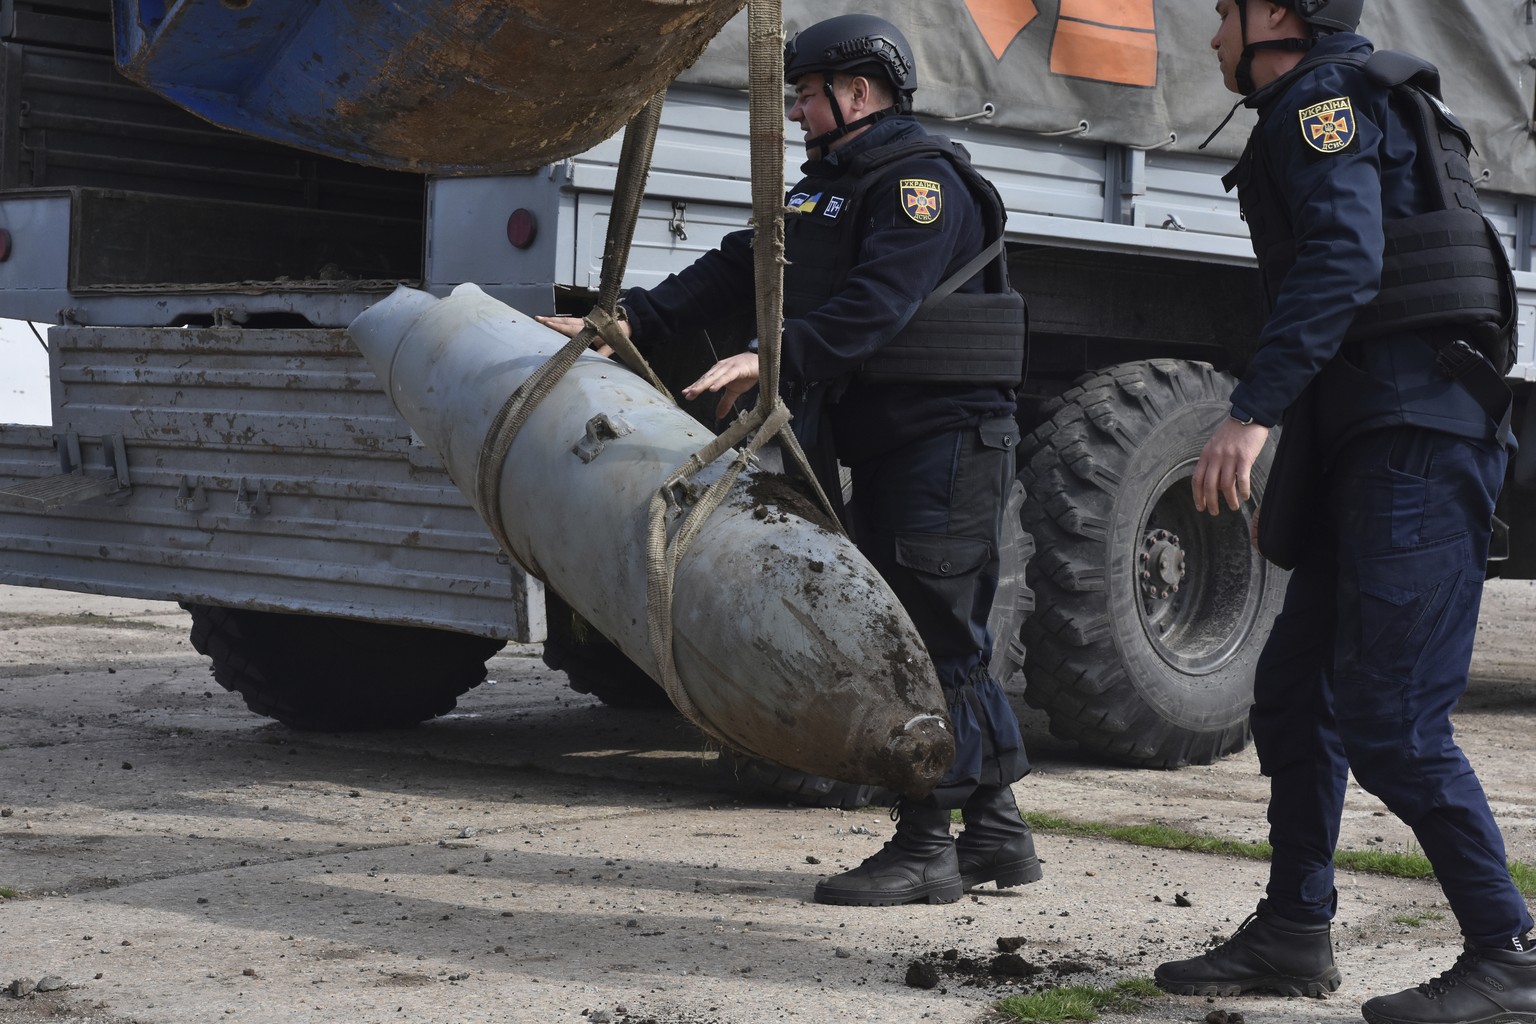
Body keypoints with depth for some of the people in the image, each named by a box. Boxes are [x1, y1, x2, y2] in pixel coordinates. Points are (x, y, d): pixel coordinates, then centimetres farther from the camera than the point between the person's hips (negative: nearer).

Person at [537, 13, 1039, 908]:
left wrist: (774, 361, -34)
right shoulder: (825, 189, 21)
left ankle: (925, 846, -4)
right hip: (881, 446, 10)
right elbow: (737, 272, 13)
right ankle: (998, 834, 18)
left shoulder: (922, 181, -11)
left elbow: (876, 304, -25)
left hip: (947, 439, -10)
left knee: (933, 640, -8)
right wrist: (629, 322, 2)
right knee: (940, 641, 11)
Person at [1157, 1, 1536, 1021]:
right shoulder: (1370, 110, 27)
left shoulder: (1322, 97, -5)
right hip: (1374, 448, 11)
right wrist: (1294, 470, 31)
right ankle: (1293, 935, 20)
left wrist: (1254, 413, -28)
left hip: (1418, 444, -11)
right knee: (1296, 692, 12)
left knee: (1389, 717, -12)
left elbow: (1342, 259, -22)